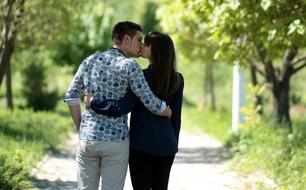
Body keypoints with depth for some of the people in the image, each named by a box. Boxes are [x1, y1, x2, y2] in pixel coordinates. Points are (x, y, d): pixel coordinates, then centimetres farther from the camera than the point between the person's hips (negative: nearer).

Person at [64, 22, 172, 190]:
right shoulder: (129, 66, -10)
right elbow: (150, 102, -12)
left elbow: (71, 97, 8)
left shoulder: (89, 61, 7)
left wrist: (81, 129, 15)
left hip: (88, 139, 5)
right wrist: (172, 113, 7)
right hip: (116, 141, -5)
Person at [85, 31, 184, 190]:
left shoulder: (143, 77, -12)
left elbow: (121, 108, -18)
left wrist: (93, 102, -7)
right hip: (166, 145, 5)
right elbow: (176, 117, 9)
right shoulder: (177, 79, 4)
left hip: (142, 144, -5)